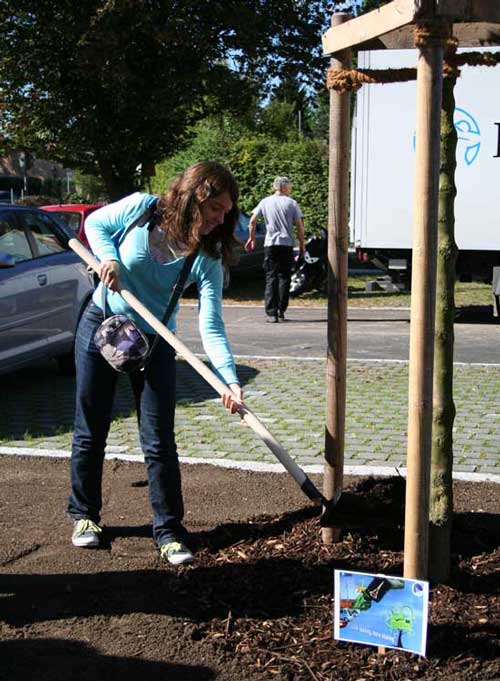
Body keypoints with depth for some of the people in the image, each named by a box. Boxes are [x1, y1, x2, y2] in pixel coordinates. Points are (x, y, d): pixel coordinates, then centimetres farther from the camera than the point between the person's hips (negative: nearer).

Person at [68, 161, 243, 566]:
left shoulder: (207, 259, -16)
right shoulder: (142, 209, -17)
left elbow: (211, 327, -21)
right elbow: (95, 223, 1)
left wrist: (230, 380, -33)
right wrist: (108, 258, -19)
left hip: (154, 343, 0)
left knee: (160, 441, -2)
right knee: (91, 431, 10)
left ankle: (169, 531, 10)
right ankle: (85, 515, 28)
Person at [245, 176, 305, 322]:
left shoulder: (265, 202, 6)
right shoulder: (292, 203, 1)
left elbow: (252, 221, 5)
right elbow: (299, 226, -1)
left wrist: (252, 238, 17)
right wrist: (302, 244, 9)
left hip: (270, 244, 1)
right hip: (287, 244, -1)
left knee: (271, 278, 2)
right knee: (284, 277, 7)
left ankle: (271, 313, -5)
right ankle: (281, 311, 7)